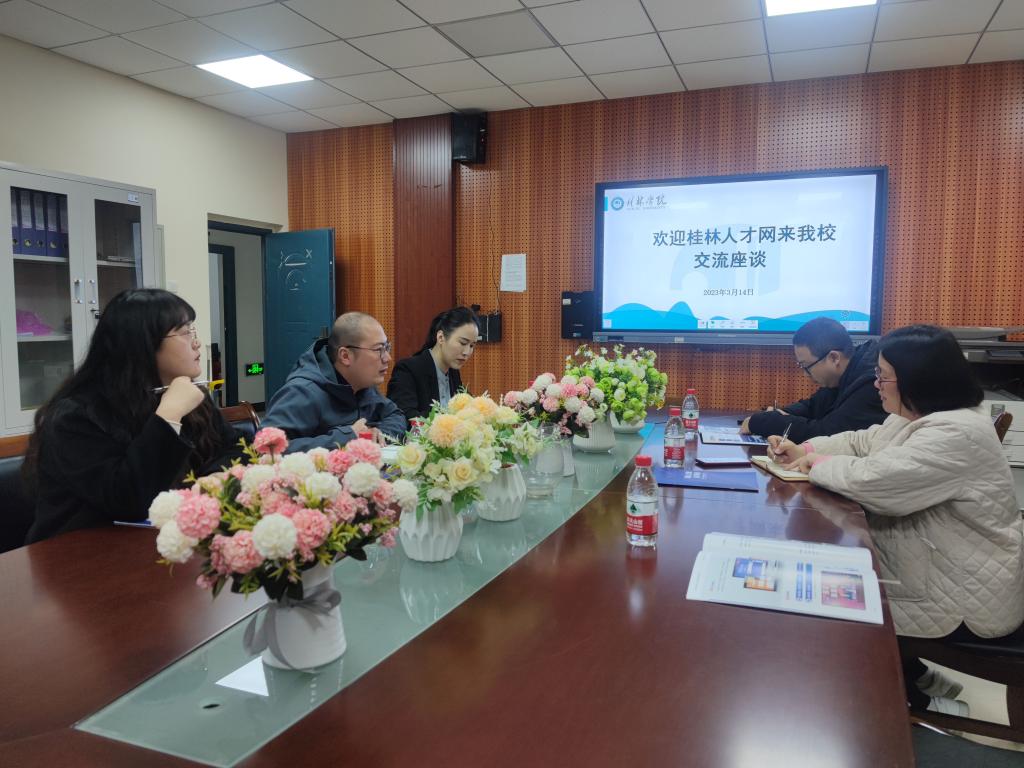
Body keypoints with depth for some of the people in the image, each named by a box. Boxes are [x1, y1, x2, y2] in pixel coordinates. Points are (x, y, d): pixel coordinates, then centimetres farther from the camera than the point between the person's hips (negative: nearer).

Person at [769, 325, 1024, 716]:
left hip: (966, 598, -9)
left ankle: (924, 702, 18)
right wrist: (804, 449, -1)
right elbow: (860, 441, 15)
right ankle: (920, 677, 23)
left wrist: (818, 463, -15)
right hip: (929, 567, 9)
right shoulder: (913, 417, 3)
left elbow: (872, 479, -34)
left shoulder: (956, 434, -29)